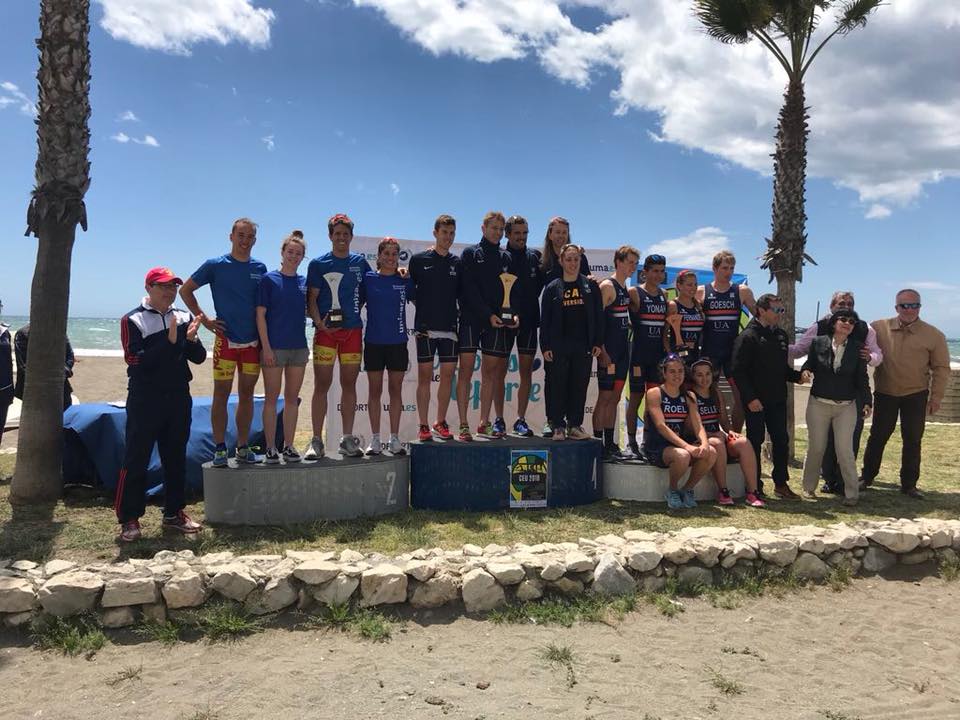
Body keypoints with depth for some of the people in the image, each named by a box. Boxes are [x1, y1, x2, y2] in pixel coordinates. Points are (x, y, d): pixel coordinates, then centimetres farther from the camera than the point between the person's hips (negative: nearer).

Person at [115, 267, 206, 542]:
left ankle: (173, 513, 21)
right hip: (145, 399, -5)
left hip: (178, 397, 5)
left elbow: (198, 357, 6)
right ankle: (129, 518, 6)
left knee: (176, 458, 10)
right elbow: (136, 361, -15)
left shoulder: (184, 318, 9)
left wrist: (190, 339, -14)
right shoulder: (133, 320, -5)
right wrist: (169, 342, -21)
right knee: (136, 459, -2)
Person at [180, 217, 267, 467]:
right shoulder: (216, 265, -2)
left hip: (253, 341, 3)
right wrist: (204, 319, -3)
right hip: (226, 339, -3)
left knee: (247, 394, 8)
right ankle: (220, 449, 8)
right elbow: (185, 290, 4)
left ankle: (243, 448, 17)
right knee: (222, 394, 1)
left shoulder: (260, 268, 7)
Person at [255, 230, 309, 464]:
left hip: (299, 346, 4)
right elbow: (260, 315, -6)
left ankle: (288, 446, 17)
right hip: (274, 346, -4)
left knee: (292, 399, 9)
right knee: (271, 399, 2)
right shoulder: (269, 279, -3)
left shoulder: (304, 282, 10)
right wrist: (266, 347, -13)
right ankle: (270, 448, 8)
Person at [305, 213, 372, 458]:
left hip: (353, 330, 3)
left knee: (349, 384, 6)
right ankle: (316, 441, 2)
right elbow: (311, 299, -1)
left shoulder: (360, 262, 11)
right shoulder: (318, 264, 3)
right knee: (322, 385, -3)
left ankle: (348, 439, 12)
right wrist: (320, 323, -15)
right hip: (326, 330, -3)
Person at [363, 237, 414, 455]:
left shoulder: (405, 280, 5)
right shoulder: (368, 278, 2)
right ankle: (375, 439, 11)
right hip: (373, 341, -1)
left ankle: (394, 439, 12)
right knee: (375, 390, 4)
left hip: (398, 341, 1)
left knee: (396, 390, 5)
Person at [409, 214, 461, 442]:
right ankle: (423, 426, 4)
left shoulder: (457, 263, 11)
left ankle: (441, 423, 15)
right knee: (425, 375, -1)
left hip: (450, 327, 3)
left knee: (447, 374, 4)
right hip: (425, 327, -3)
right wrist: (423, 307, -2)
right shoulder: (419, 260, 2)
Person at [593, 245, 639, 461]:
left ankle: (610, 443, 16)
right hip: (609, 352, -8)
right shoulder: (607, 286, -9)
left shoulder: (626, 289, 16)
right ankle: (598, 444, -1)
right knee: (604, 398, -6)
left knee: (615, 398, 10)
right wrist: (602, 352, -21)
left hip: (622, 351, 8)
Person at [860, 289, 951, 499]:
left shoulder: (934, 335, -5)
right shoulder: (879, 328, -4)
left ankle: (909, 484, 19)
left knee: (912, 440, 7)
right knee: (878, 436, 8)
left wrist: (936, 397, -3)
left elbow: (941, 368, 0)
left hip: (916, 396, 0)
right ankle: (867, 477, 21)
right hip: (885, 394, 0)